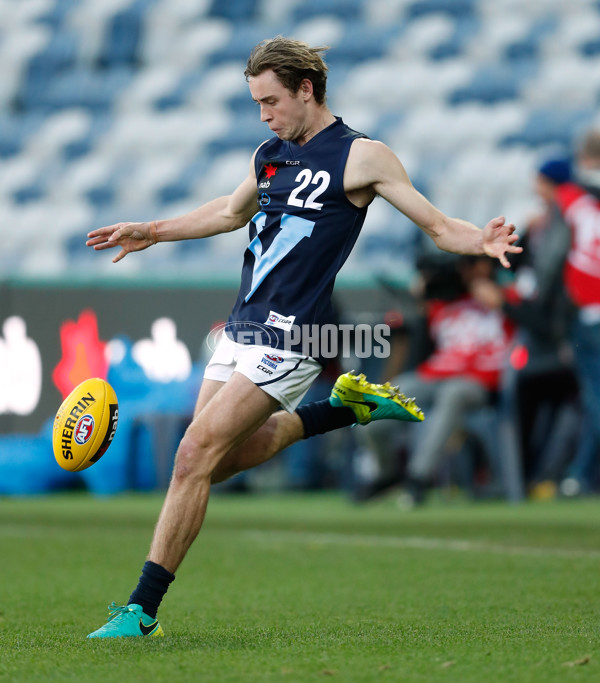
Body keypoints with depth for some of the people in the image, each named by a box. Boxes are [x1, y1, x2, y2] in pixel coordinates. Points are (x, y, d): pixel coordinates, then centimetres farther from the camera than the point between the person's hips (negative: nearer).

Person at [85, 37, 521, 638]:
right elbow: (231, 212, 33)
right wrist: (151, 232, 34)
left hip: (287, 341, -8)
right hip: (239, 332, 8)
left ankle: (142, 608, -9)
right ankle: (346, 407, 28)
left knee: (195, 456, -15)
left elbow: (437, 226, -5)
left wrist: (481, 242, -26)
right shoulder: (269, 155, 13)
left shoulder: (362, 156, -7)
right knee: (218, 462, 14)